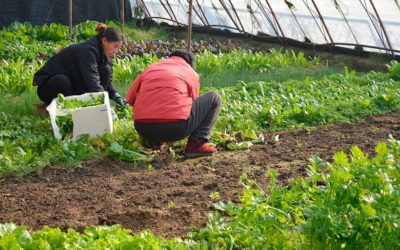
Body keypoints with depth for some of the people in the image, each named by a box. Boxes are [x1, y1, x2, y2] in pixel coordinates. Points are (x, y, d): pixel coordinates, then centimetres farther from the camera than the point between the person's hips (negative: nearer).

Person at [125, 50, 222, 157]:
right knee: (214, 98, 15)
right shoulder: (192, 73, 15)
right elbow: (193, 104, 23)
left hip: (143, 129, 5)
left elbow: (130, 98, 22)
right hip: (175, 128, -5)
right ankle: (196, 144, 2)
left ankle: (156, 142, 16)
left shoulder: (151, 68, 23)